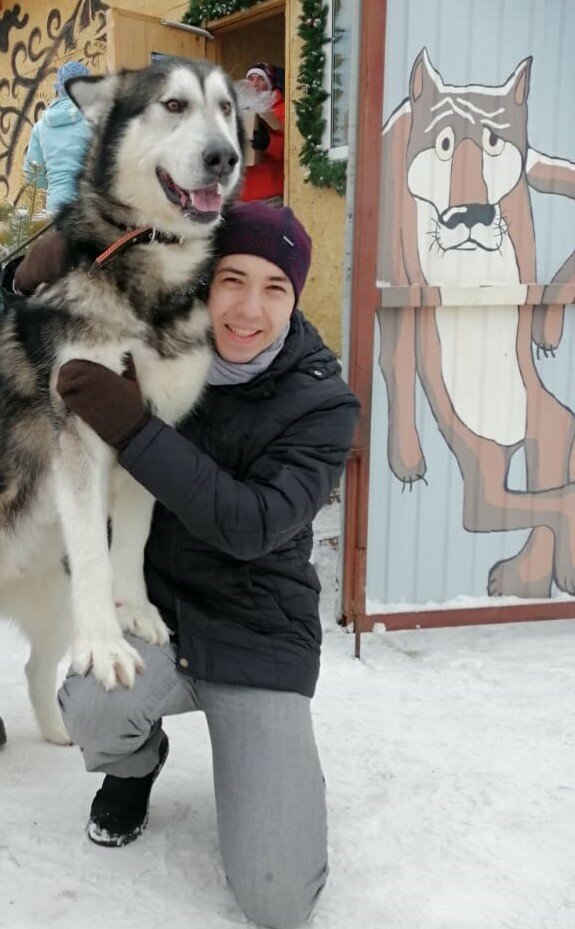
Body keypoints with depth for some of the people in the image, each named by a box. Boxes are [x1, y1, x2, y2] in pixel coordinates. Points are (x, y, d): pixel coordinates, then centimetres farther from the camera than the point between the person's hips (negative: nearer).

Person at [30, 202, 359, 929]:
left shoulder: (323, 402, -12)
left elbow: (253, 525, -25)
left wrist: (133, 428, -32)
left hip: (259, 641, -2)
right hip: (153, 613, 3)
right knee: (92, 710, -33)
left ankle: (270, 769, 22)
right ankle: (136, 762, 7)